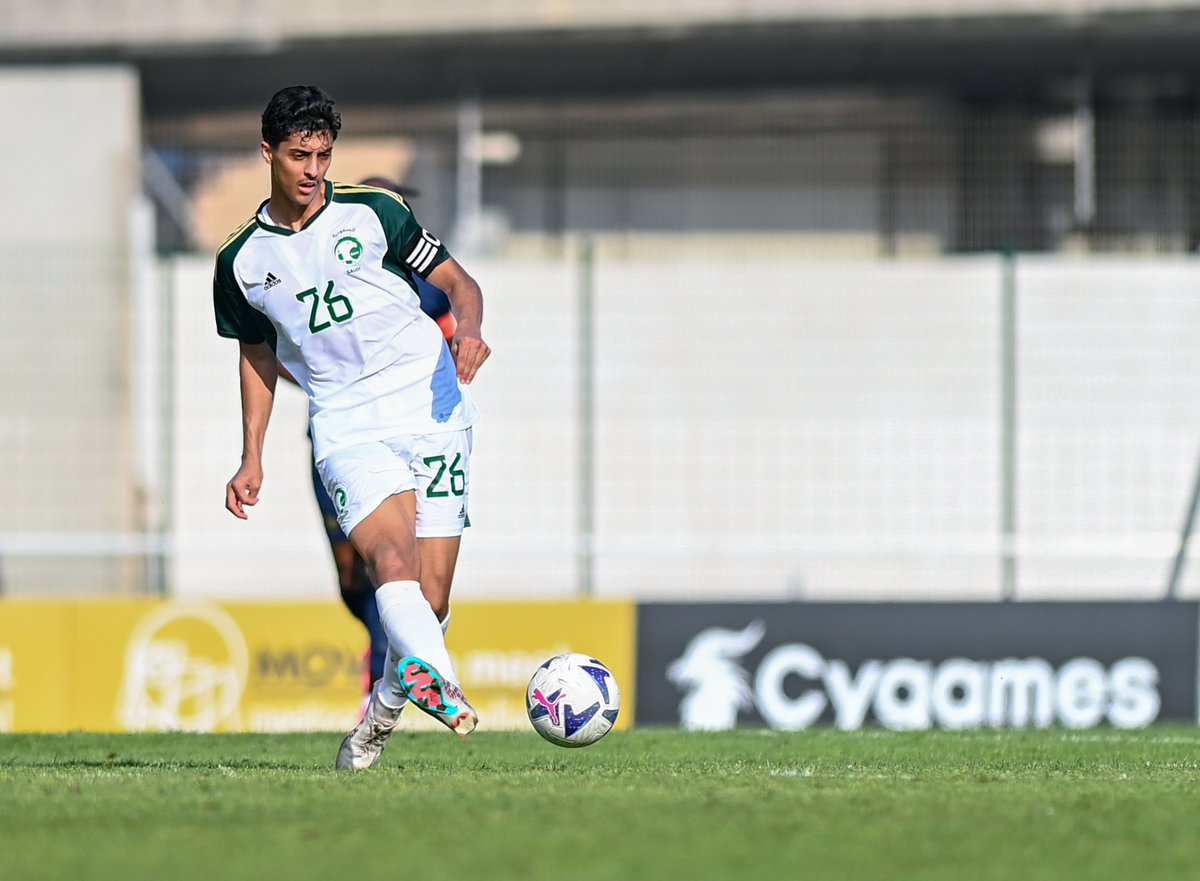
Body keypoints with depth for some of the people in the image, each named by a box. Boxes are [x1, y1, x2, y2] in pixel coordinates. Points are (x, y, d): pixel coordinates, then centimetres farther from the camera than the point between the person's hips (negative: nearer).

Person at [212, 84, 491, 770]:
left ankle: (385, 711, 19)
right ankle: (435, 675, -52)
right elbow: (257, 354, 24)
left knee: (431, 596, -4)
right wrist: (252, 459, 17)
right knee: (390, 558, -27)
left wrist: (468, 328, -13)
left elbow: (458, 282, 10)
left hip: (431, 405, 0)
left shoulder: (372, 212, 5)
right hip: (345, 425, 0)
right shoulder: (243, 260, 11)